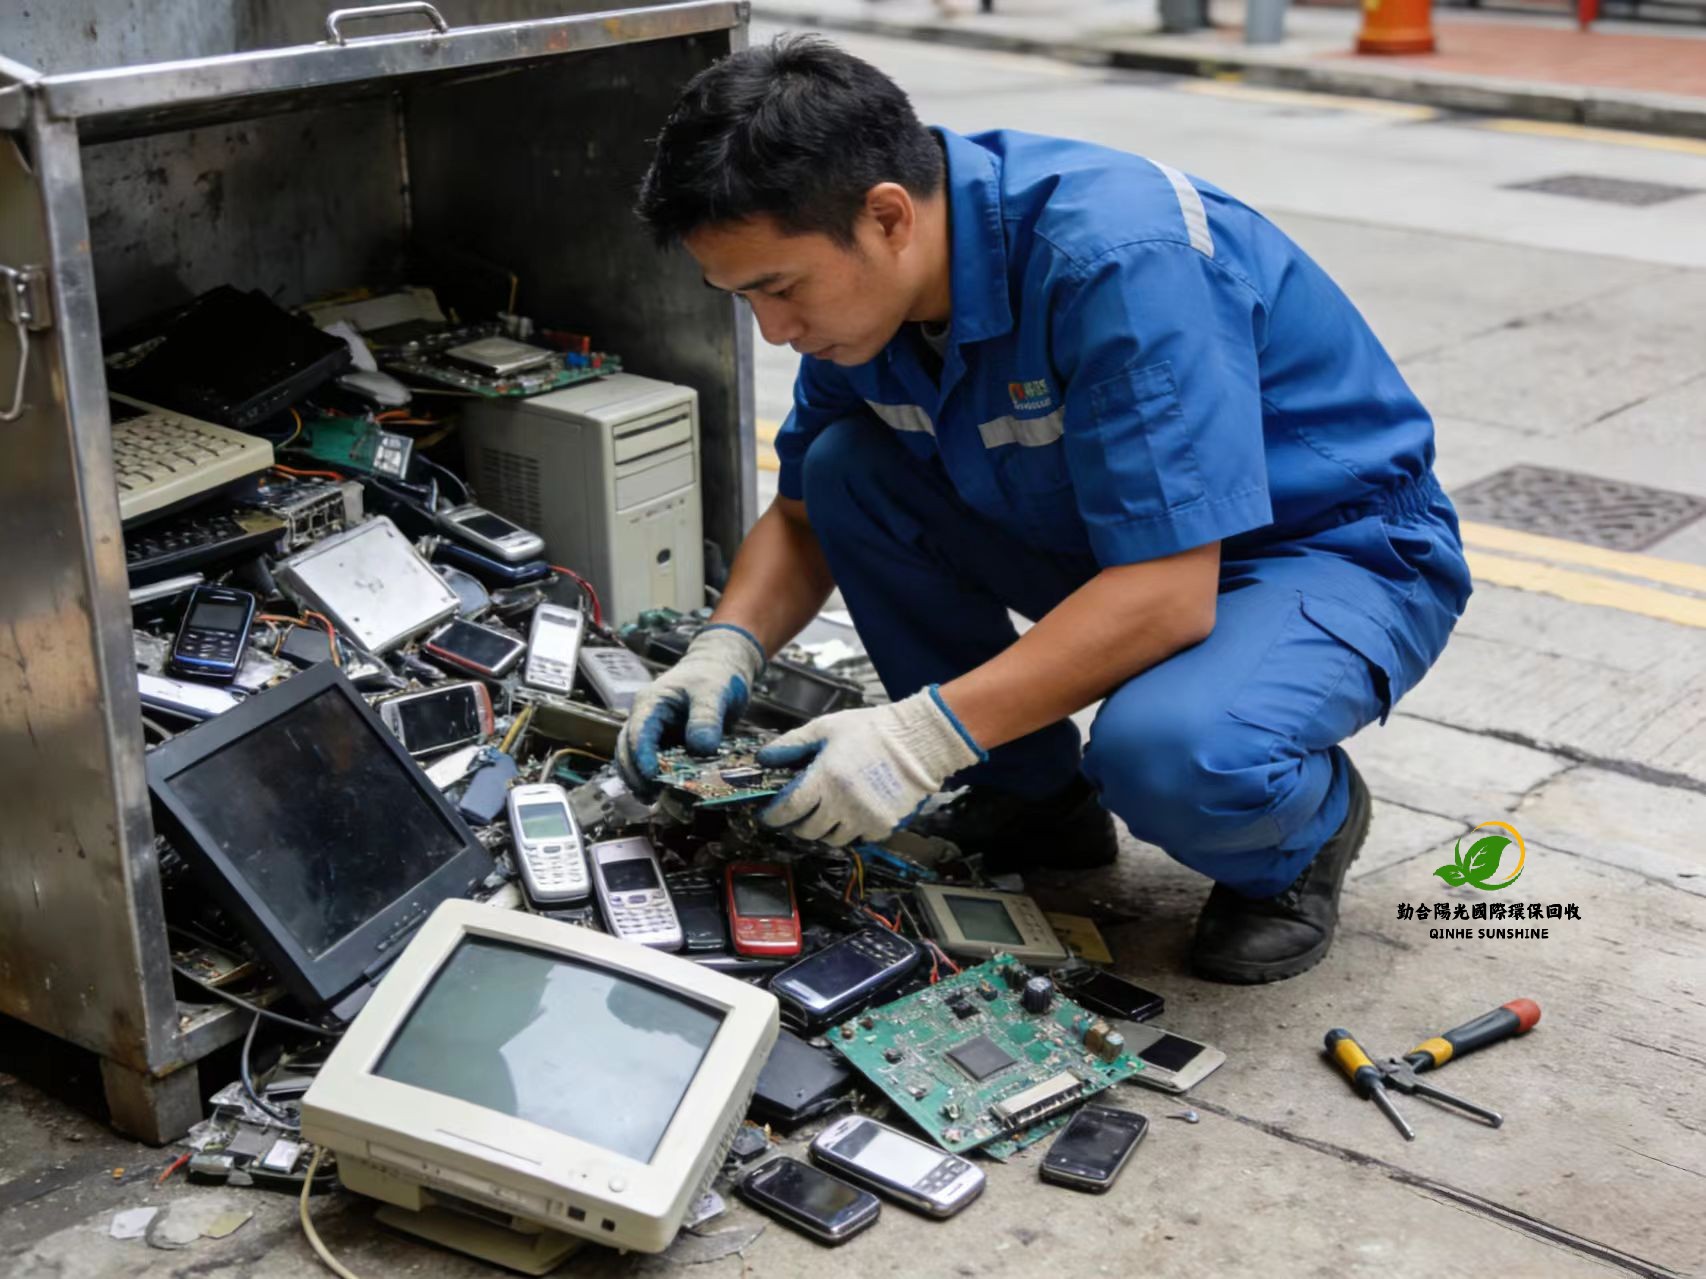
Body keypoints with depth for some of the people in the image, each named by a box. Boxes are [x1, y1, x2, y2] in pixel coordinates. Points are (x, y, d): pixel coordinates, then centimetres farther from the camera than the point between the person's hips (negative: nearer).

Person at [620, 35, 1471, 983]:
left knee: (1168, 748, -38)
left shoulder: (1118, 256, -33)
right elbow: (805, 517, 6)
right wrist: (726, 648, -12)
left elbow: (1168, 591, -35)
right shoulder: (859, 287, -8)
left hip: (1338, 551, -7)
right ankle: (1034, 798, 7)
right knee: (845, 472, -8)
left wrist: (926, 734, -36)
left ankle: (1308, 821, 0)